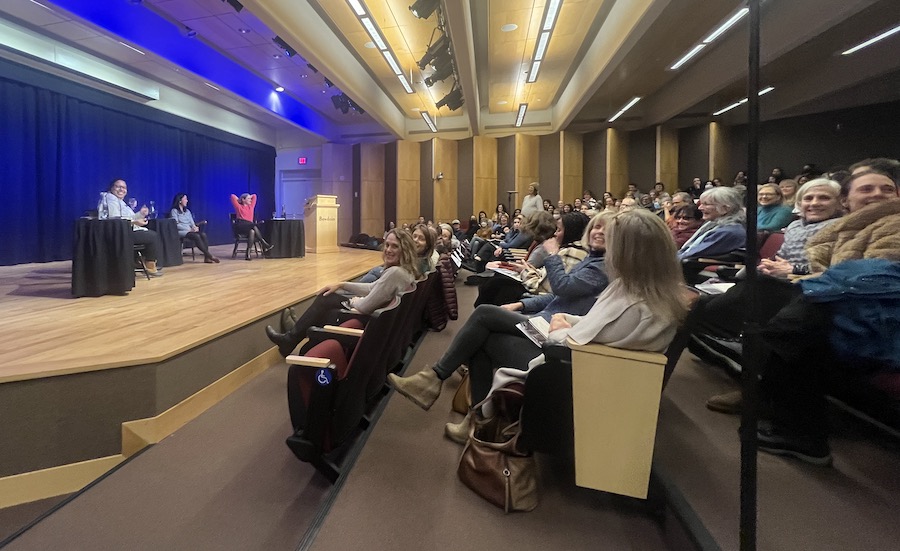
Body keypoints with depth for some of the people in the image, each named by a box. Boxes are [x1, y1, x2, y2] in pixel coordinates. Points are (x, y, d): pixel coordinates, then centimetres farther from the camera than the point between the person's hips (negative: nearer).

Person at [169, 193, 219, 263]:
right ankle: (209, 255, -34)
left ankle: (206, 257, -36)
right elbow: (176, 225, -9)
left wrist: (194, 227, -8)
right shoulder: (174, 211, 2)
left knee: (203, 234, -26)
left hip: (190, 231, 6)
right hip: (181, 232, -6)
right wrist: (189, 229, -16)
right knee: (196, 236, -34)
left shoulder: (187, 211, 23)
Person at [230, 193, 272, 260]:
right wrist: (239, 200, 17)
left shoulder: (251, 206, 22)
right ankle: (264, 244, -36)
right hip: (240, 226, -4)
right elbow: (232, 196, 3)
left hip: (249, 226, 4)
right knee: (253, 225, -34)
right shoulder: (239, 207, 10)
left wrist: (248, 197, 30)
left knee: (252, 231, -33)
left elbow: (254, 196, 29)